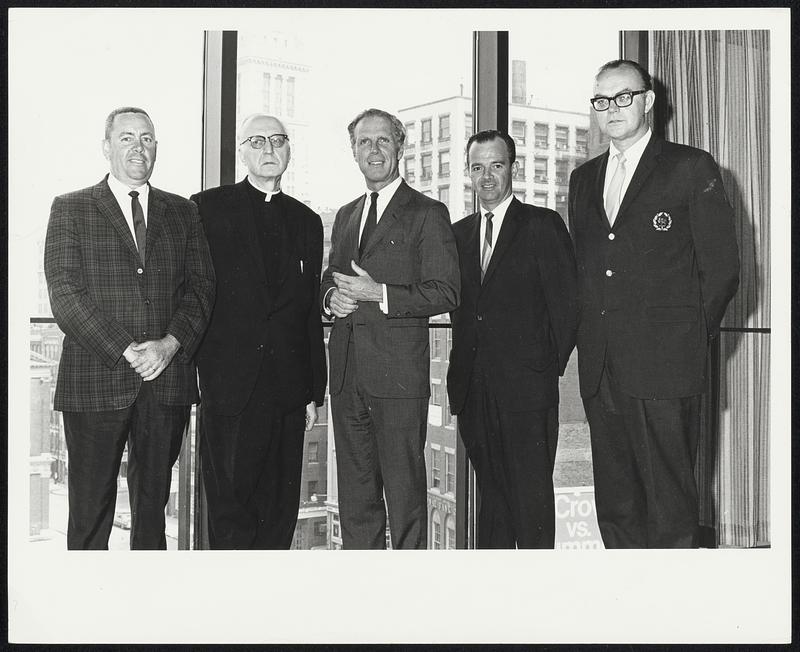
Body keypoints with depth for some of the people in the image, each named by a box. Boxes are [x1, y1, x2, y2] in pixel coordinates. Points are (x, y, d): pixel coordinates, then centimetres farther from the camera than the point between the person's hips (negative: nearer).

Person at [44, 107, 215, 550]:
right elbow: (66, 294, -5)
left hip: (167, 379, 3)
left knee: (153, 504, 10)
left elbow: (200, 288, 7)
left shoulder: (182, 213, 14)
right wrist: (127, 352, -14)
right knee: (90, 508, 2)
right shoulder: (70, 209, 5)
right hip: (96, 380, -2)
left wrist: (169, 345, -11)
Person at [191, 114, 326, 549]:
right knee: (229, 504, -2)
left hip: (288, 388, 4)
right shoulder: (208, 208, 4)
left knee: (280, 508, 6)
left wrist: (315, 391, 13)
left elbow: (311, 312, 16)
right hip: (227, 382, -3)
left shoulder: (307, 221, 16)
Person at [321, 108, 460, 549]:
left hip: (398, 372, -6)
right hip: (347, 373, 6)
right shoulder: (345, 216, 20)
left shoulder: (427, 214, -1)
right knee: (354, 493, 11)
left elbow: (445, 293, -8)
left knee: (404, 491, -2)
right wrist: (332, 297, 3)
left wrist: (380, 294, -17)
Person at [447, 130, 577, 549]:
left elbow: (566, 303, -4)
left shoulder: (542, 225, -1)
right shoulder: (459, 233, 15)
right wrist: (463, 367, 7)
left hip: (526, 387, -5)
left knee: (531, 494, -4)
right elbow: (459, 307, 16)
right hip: (473, 387, 5)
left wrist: (551, 367, -5)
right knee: (490, 491, 11)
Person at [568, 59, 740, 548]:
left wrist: (689, 338, -1)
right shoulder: (583, 179, 19)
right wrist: (591, 338, 10)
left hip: (664, 366, -5)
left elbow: (721, 268, 0)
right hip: (601, 368, 5)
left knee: (670, 503, -4)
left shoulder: (692, 168, 2)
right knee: (614, 503, 9)